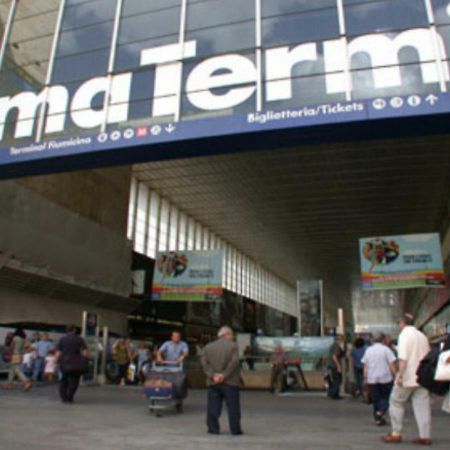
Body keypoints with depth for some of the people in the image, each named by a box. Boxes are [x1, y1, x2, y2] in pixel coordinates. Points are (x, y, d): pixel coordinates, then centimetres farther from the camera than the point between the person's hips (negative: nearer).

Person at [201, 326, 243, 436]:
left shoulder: (208, 347, 10)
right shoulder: (233, 346, -3)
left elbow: (204, 363, -1)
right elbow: (234, 362, -15)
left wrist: (213, 375, -9)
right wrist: (224, 375, -13)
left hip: (213, 382, 3)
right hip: (230, 382, -3)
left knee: (213, 406, 9)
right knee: (233, 407, 6)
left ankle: (213, 428, 10)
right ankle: (235, 429, 9)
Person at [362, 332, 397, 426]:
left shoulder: (368, 350, 7)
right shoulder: (386, 349, -5)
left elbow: (365, 366, 7)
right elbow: (392, 364, -9)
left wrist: (366, 378, 12)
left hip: (372, 379, 4)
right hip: (385, 378, -3)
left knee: (375, 398, 11)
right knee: (386, 397, 9)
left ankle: (378, 419, 12)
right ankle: (380, 412, -12)